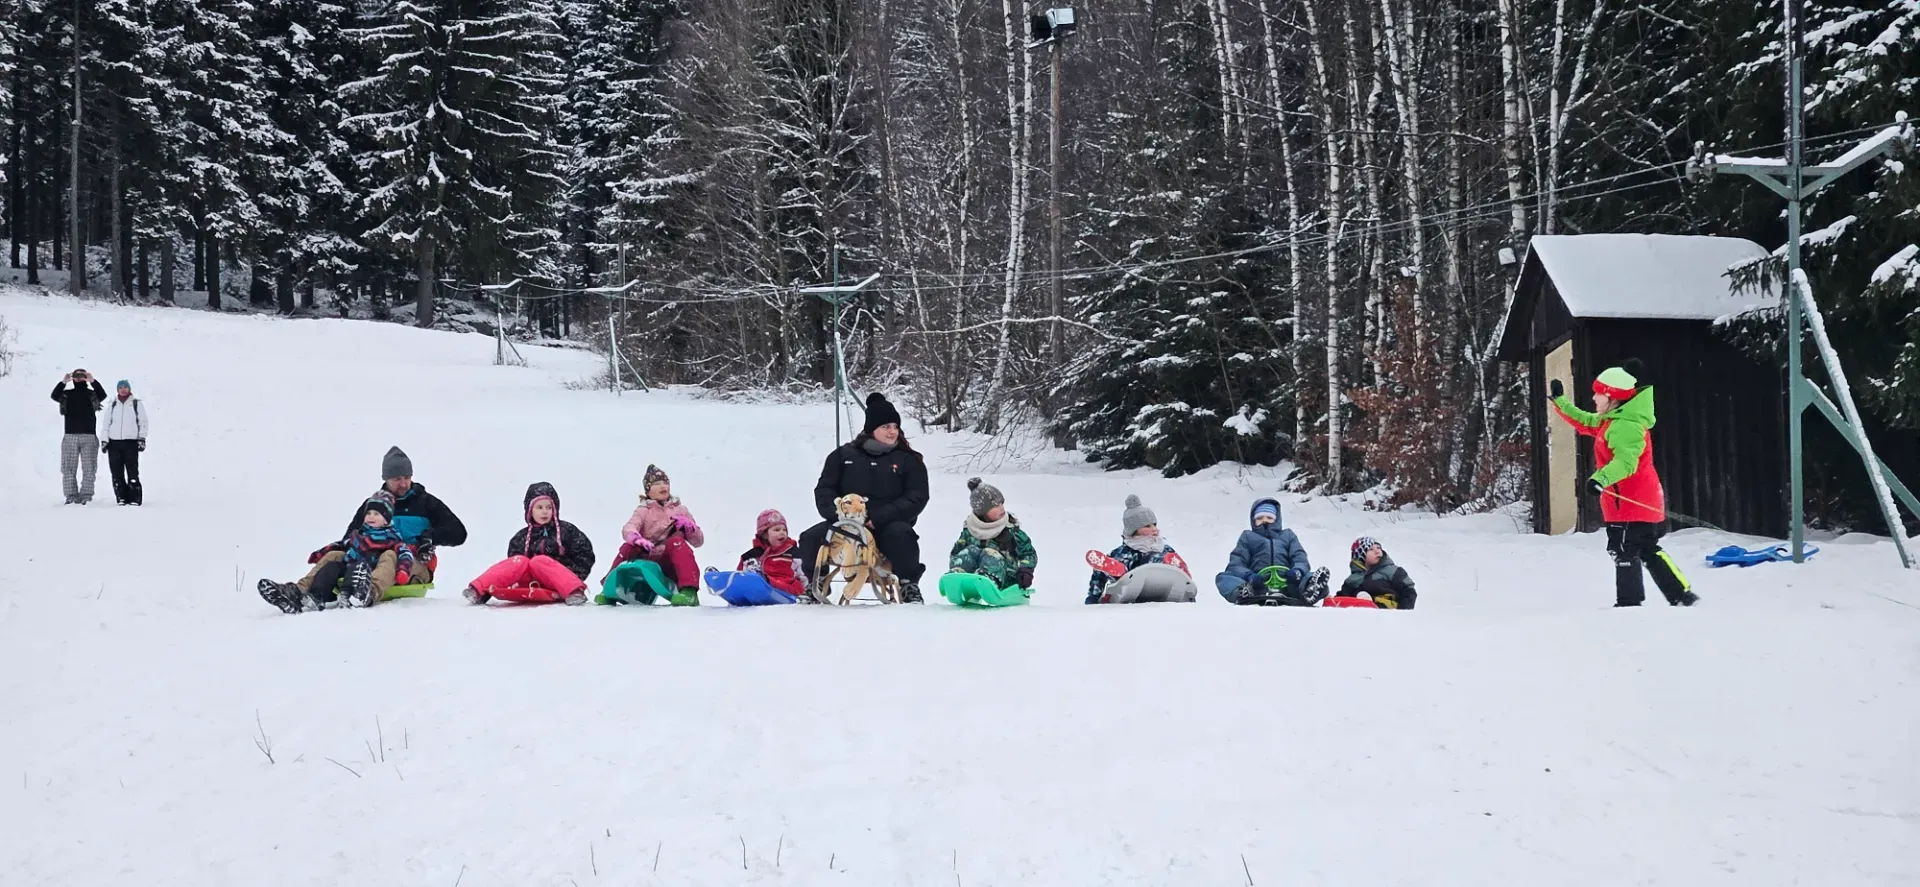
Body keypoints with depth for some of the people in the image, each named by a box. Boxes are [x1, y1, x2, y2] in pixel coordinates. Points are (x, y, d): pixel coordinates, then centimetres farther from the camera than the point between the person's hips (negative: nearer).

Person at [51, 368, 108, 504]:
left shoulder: (92, 394, 6)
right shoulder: (67, 394, 8)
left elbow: (102, 395, -15)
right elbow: (55, 396, -11)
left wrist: (93, 382, -26)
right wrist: (63, 383, -25)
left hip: (89, 436, -1)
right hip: (70, 436, 1)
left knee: (88, 468, -2)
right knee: (68, 468, 0)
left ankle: (86, 495, 0)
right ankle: (71, 495, 4)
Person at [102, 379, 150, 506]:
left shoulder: (136, 404, 6)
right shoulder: (112, 405, 14)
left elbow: (143, 422, 5)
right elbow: (106, 423, 16)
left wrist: (142, 439, -3)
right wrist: (104, 441, 8)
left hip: (131, 442, -3)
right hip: (114, 442, 3)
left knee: (132, 471, -10)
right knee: (116, 473, 1)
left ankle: (135, 498, -10)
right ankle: (121, 497, 5)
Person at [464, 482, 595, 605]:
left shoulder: (567, 531, 9)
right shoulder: (522, 537, 15)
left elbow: (585, 555, 5)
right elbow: (513, 569, 12)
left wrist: (572, 578, -6)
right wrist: (514, 582, -8)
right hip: (531, 586, 2)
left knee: (539, 561, -29)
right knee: (519, 561, -24)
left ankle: (574, 591, -51)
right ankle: (478, 590, -41)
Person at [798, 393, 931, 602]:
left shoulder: (909, 460, 7)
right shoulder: (844, 455, 12)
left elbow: (916, 498, -4)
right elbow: (824, 490, 10)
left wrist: (880, 518, -18)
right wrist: (836, 513, -13)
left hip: (888, 527, -2)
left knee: (901, 535, -36)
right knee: (811, 538, -18)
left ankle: (909, 585, -19)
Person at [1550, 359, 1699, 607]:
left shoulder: (1625, 427, -20)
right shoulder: (1613, 421, 13)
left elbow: (1626, 462, -33)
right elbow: (1585, 422, 28)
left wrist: (1602, 478, -48)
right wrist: (1558, 400, 28)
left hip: (1631, 502, -11)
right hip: (1643, 502, 11)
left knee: (1624, 551, -6)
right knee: (1647, 550, 15)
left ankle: (1630, 603, -2)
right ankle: (1682, 595, 16)